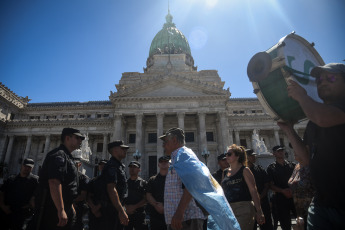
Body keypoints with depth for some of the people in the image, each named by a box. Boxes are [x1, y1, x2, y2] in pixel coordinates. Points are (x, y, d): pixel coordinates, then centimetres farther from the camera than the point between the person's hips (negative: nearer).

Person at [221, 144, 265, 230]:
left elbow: (253, 191, -8)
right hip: (228, 210, 5)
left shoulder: (244, 170, -4)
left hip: (243, 208, -5)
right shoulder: (225, 172, 12)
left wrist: (259, 211, -12)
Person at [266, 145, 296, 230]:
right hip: (281, 198, -2)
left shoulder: (292, 165, 9)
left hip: (294, 197, 2)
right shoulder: (271, 168, 2)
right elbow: (271, 185, -1)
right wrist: (283, 191, -16)